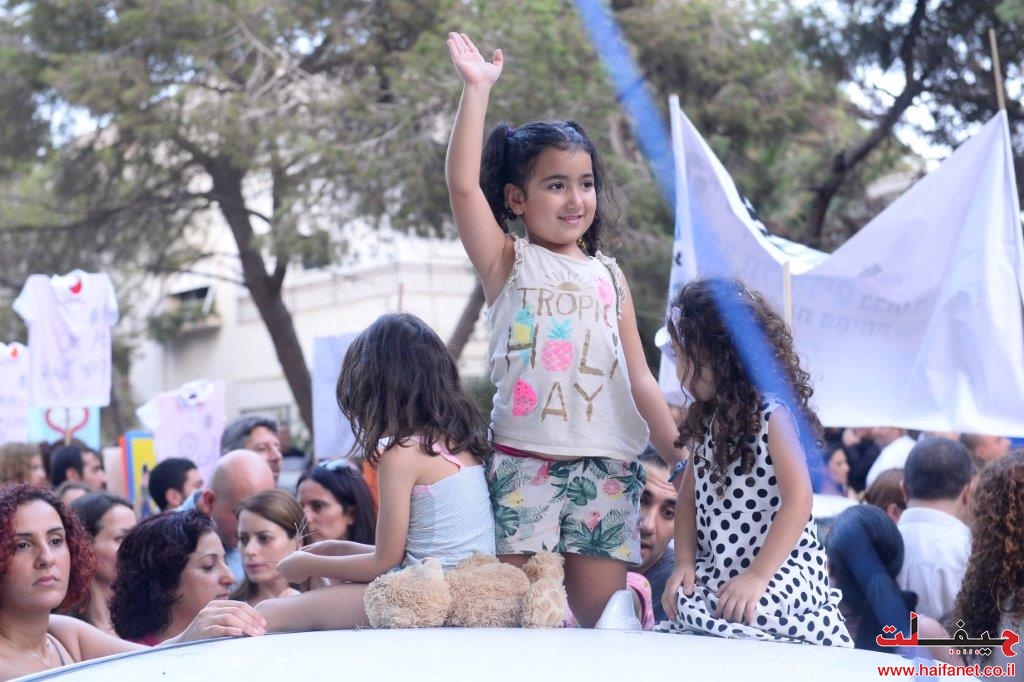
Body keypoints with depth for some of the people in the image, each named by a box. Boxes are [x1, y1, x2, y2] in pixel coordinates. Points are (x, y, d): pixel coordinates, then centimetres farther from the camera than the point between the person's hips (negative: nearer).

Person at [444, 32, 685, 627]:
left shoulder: (609, 275, 13)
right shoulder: (508, 262, 4)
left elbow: (639, 378, 14)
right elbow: (463, 184, -11)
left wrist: (679, 455, 9)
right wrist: (477, 89, -11)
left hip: (608, 467, 3)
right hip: (524, 463, -3)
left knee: (601, 620, 4)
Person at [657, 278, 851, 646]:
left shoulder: (774, 415, -13)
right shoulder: (709, 419, 11)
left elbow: (798, 500, -19)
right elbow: (689, 495, 14)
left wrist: (758, 576, -23)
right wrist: (684, 562, 0)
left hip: (783, 569, -7)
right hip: (718, 574, 7)